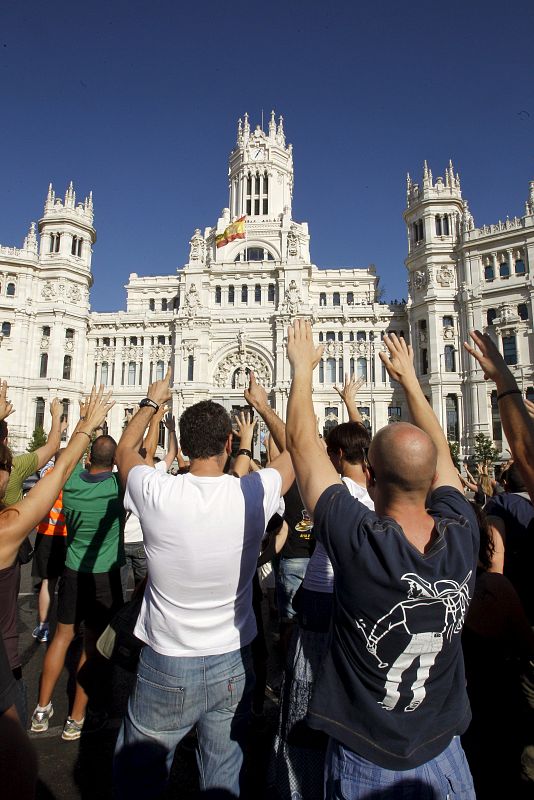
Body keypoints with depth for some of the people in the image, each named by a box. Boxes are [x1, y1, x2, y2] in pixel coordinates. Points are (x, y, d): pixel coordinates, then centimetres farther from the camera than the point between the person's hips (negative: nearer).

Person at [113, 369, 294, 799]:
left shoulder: (157, 493, -20)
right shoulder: (254, 494, -18)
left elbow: (125, 450, 4)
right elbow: (293, 453, 5)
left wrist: (152, 401, 18)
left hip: (165, 667, -1)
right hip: (233, 665, 2)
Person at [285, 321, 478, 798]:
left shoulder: (359, 541, -32)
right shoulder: (462, 535, -20)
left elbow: (302, 443, -21)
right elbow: (439, 451, -2)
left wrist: (302, 367, -8)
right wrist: (408, 378, 9)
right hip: (441, 753, 3)